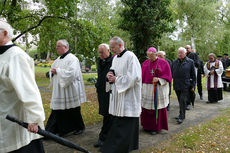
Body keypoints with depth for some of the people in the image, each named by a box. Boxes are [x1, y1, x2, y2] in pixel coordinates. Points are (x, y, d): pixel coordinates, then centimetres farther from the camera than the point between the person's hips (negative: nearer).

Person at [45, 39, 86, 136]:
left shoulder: (72, 59, -13)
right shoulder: (58, 59, 14)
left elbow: (72, 73, -24)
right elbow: (52, 69, 21)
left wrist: (58, 71, -18)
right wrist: (52, 72, -3)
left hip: (70, 91, -7)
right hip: (59, 90, 7)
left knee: (73, 111, 7)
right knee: (58, 111, 9)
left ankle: (80, 127, 28)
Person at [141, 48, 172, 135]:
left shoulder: (163, 63, -2)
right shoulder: (145, 63, 9)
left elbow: (168, 77, -3)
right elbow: (142, 76, 11)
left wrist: (158, 79, -18)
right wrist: (141, 88, 6)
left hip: (159, 90, -3)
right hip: (147, 89, 3)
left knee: (157, 109, 2)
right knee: (146, 109, 6)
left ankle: (156, 127, 15)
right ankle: (147, 126, 22)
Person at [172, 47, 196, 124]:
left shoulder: (190, 62, 1)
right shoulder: (174, 62, 11)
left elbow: (193, 74, 2)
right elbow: (171, 73, 14)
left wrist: (193, 85, -1)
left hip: (185, 86, -4)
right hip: (177, 85, 4)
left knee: (183, 101, -6)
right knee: (180, 101, 12)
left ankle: (181, 117, 2)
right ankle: (181, 114, 24)